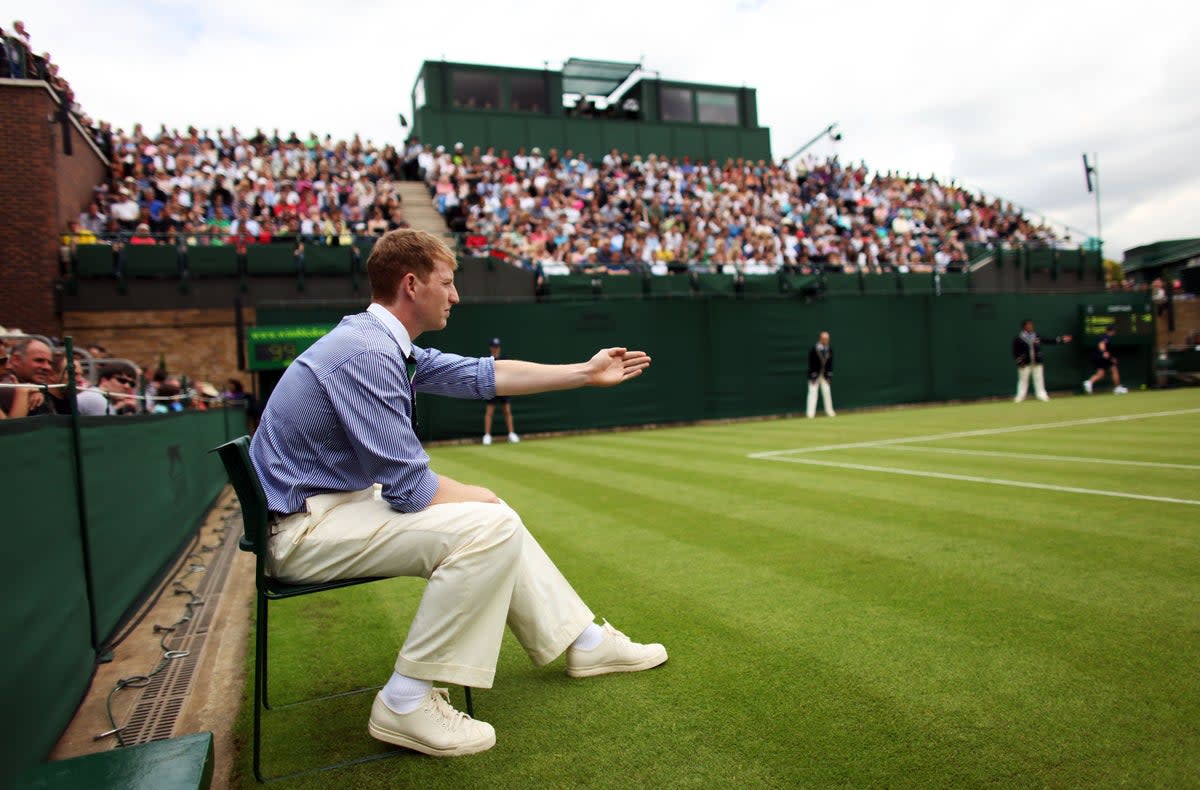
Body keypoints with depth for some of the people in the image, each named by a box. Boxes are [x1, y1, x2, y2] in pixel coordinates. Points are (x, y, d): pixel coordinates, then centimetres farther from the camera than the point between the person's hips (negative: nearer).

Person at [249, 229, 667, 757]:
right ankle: (405, 703, -8)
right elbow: (411, 487, -26)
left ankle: (584, 641, 23)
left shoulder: (385, 343, 6)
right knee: (488, 524, -20)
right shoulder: (367, 353, -25)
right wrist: (478, 496, -5)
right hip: (302, 530, -10)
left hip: (338, 502, 10)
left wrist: (586, 373, 17)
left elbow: (482, 375, 13)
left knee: (490, 516, 12)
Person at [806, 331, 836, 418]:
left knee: (827, 392, 5)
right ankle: (811, 413, -5)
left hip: (825, 375, 4)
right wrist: (812, 376, -16)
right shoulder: (813, 349, -15)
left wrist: (829, 375, 1)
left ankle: (829, 411, 15)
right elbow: (811, 364, -14)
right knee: (813, 392, -7)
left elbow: (830, 363, 5)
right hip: (815, 375, -4)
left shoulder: (830, 349, 0)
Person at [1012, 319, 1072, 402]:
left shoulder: (1037, 336, 6)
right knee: (1023, 380, 2)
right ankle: (1020, 397, 10)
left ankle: (1042, 395, 15)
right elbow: (1015, 352, -7)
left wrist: (1061, 339, -3)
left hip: (1037, 362, 4)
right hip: (1025, 364, -4)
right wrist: (1019, 361, -14)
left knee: (1039, 379, 8)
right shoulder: (1018, 339, -7)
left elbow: (1049, 341, 5)